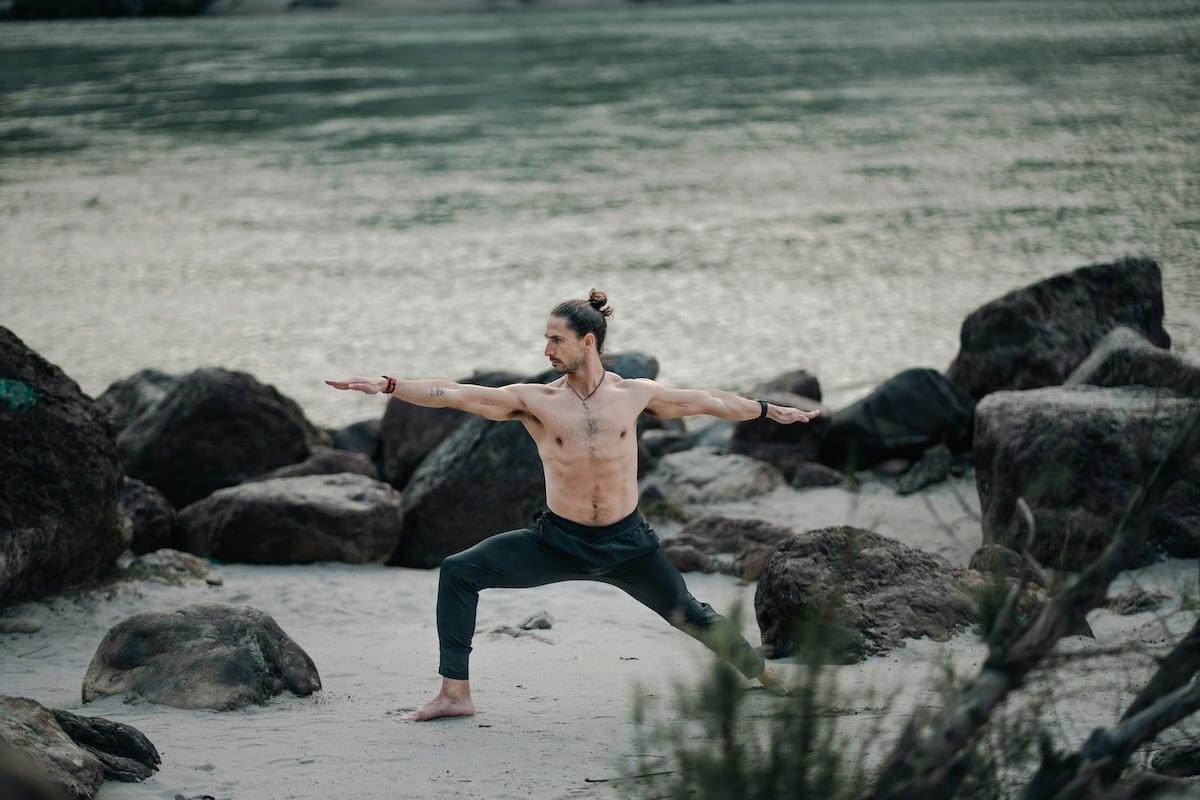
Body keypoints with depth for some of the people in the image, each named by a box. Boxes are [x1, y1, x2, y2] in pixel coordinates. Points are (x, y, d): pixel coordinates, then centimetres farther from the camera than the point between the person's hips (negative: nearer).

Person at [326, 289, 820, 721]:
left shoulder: (632, 395, -3)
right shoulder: (535, 400, -7)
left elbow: (706, 401, 10)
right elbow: (458, 395, -15)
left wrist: (771, 411, 20)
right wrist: (388, 386, -25)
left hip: (626, 544, 0)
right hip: (559, 542, 0)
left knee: (689, 616, 9)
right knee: (459, 573, -12)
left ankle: (760, 671, 37)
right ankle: (455, 693, -7)